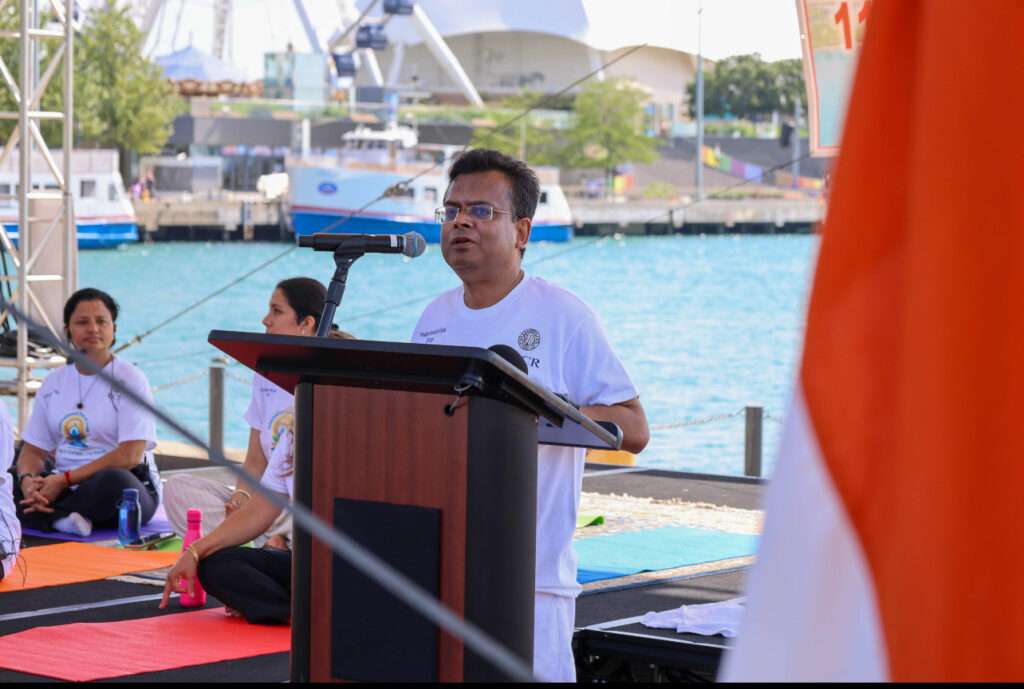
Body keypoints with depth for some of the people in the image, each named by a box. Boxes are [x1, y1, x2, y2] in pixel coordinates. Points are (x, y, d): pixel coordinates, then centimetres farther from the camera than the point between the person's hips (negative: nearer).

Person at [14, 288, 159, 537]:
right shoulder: (53, 383, 13)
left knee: (113, 482, -39)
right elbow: (33, 450, 9)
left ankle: (44, 516, -19)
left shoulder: (130, 379, -4)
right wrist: (29, 481, -16)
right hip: (61, 487, 4)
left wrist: (64, 480, -20)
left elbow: (130, 455, -14)